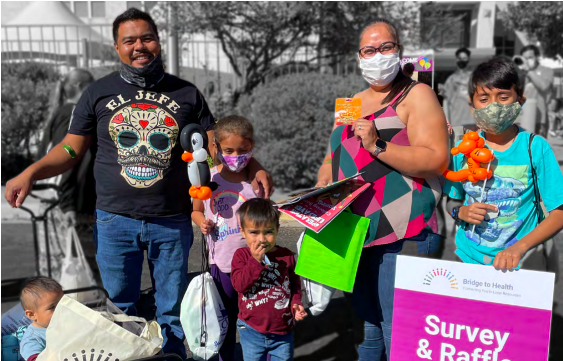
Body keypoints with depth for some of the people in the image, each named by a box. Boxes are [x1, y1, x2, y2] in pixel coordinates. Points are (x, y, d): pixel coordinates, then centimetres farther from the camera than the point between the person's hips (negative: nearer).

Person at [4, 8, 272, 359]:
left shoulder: (186, 93, 4)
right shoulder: (98, 93, 4)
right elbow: (71, 149, 6)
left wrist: (254, 168, -9)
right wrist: (29, 173, -9)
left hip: (172, 222, 0)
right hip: (115, 220, 0)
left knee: (172, 313, 12)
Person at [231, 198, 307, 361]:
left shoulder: (286, 256, -3)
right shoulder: (241, 255, -8)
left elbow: (295, 284, 8)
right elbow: (239, 284, -20)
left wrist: (296, 304, -9)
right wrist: (256, 260, -27)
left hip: (283, 330, 2)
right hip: (252, 331, -1)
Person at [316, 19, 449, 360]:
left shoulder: (416, 95, -3)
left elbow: (437, 159, -15)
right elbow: (334, 157, 25)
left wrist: (377, 146, -22)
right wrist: (322, 186, 6)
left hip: (402, 236, -7)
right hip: (353, 233, 7)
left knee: (397, 331, -5)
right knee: (368, 326, 18)